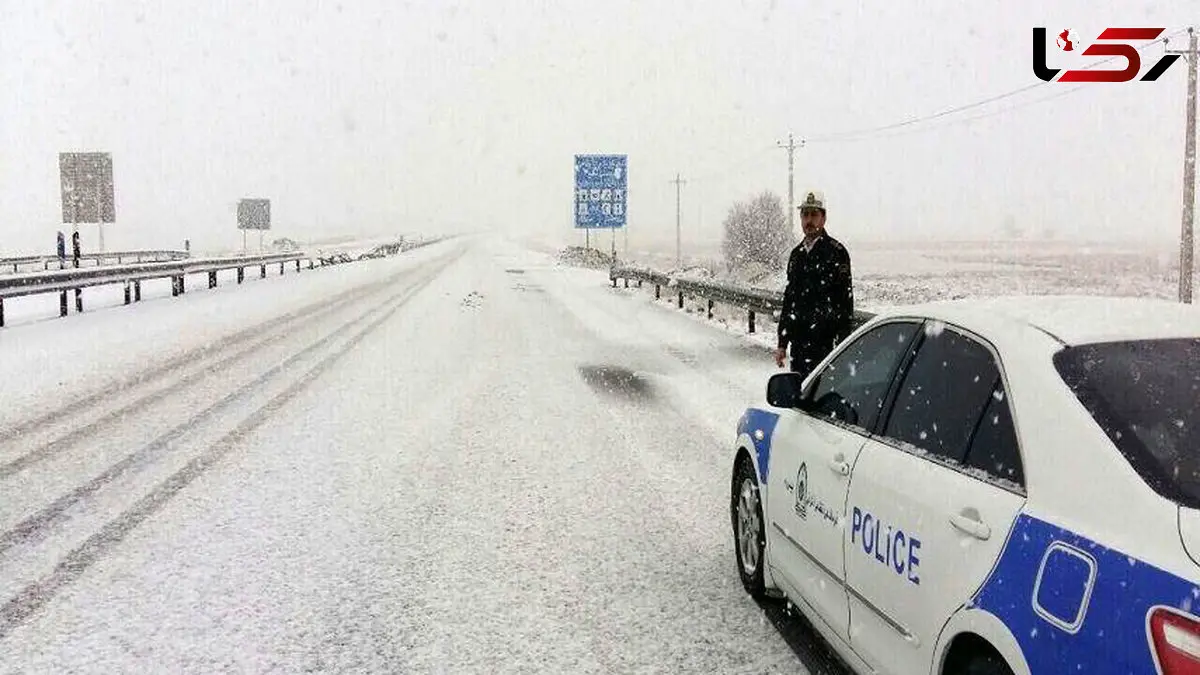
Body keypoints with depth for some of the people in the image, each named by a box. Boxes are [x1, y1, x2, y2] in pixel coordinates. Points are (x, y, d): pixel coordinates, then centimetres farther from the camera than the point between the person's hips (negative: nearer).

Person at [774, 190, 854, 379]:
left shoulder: (836, 252, -5)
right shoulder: (797, 253, 16)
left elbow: (846, 300, -8)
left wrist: (842, 346, -14)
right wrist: (782, 343, 16)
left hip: (824, 342, -6)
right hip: (799, 341, 6)